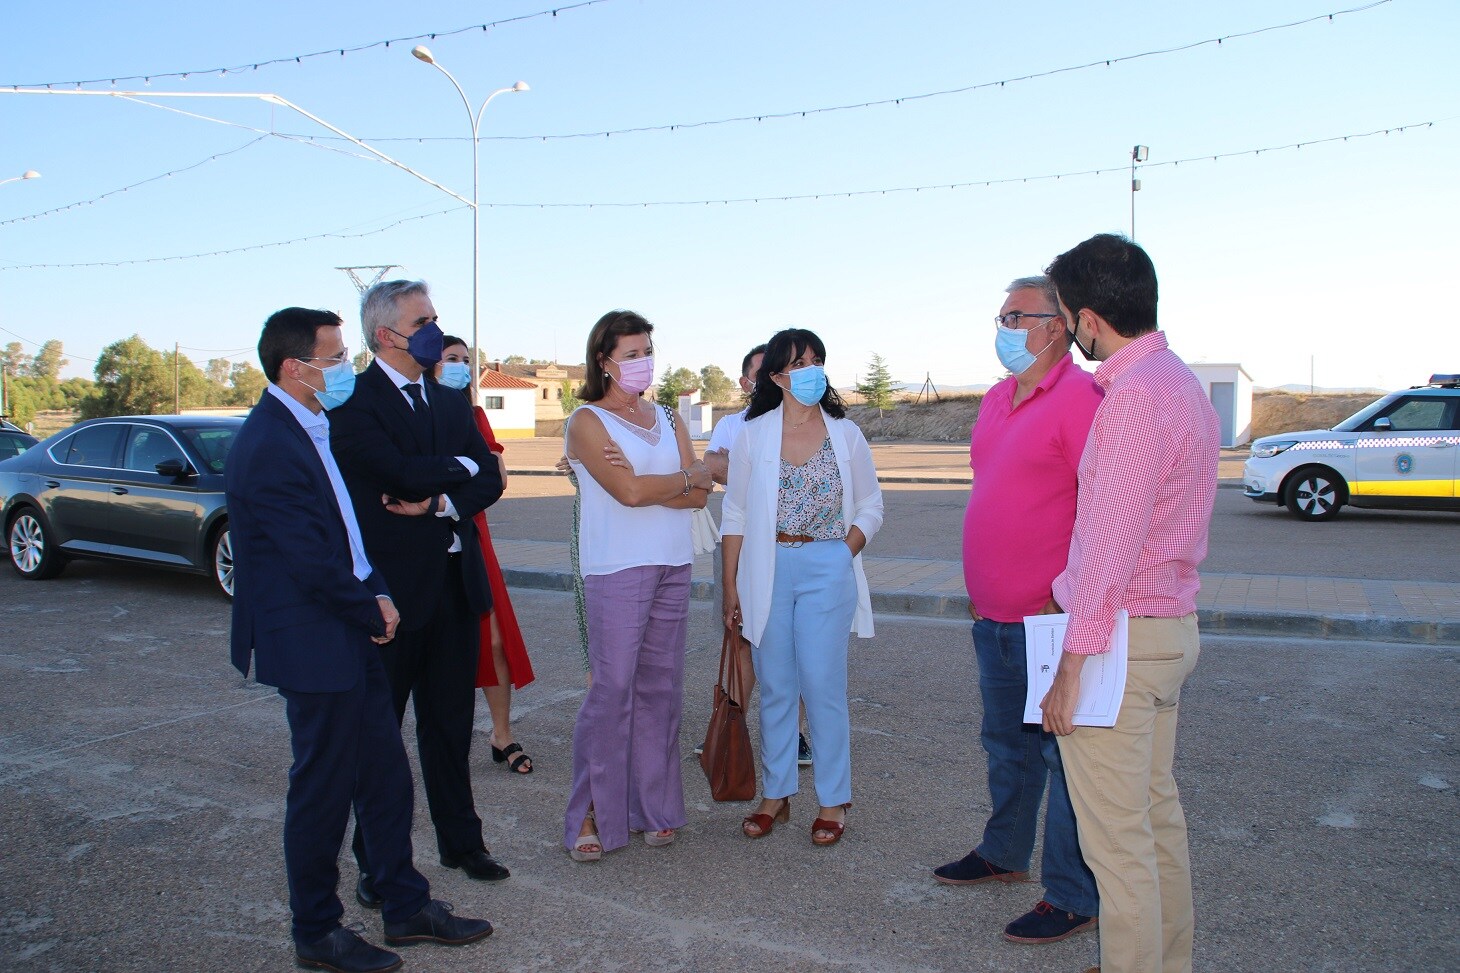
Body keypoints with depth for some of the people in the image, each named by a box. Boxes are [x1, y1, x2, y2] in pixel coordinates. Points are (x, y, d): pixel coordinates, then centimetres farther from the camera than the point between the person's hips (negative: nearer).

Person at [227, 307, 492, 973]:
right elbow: (313, 562, -22)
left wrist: (378, 594, 3)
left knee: (386, 778, 16)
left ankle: (406, 907, 30)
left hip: (350, 635, 10)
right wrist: (373, 611, -8)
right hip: (314, 647, -10)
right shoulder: (269, 446, -21)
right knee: (323, 792, 5)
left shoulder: (309, 427, 11)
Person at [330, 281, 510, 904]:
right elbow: (400, 472, -22)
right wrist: (459, 466, -4)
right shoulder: (353, 402, -8)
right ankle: (375, 864, 21)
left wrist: (441, 502, -13)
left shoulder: (450, 402, 13)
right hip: (389, 586, -6)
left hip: (454, 581, 6)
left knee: (451, 723, 15)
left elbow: (490, 479, 6)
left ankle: (461, 842, 28)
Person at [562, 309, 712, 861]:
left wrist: (649, 488, -11)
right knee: (612, 688, -6)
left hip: (672, 567, 6)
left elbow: (700, 494, 4)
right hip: (617, 570, -5)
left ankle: (652, 805, 18)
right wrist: (686, 477, -1)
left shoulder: (666, 419, 16)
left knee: (660, 688, 8)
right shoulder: (587, 421, -1)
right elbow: (629, 491, -15)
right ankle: (592, 814, 6)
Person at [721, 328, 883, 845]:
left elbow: (870, 506, 11)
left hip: (827, 569, -1)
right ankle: (776, 794, 22)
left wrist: (844, 553, -4)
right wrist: (731, 587, 3)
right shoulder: (753, 435, 3)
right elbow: (735, 514, 6)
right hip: (766, 570, 1)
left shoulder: (845, 434, 4)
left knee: (823, 687, 0)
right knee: (775, 687, 8)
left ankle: (833, 801, 13)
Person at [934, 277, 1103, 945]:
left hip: (1050, 616, -9)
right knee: (1007, 742, 22)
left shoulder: (1079, 396, -14)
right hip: (993, 615, 9)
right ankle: (1005, 853, 39)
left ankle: (1073, 895, 14)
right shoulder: (997, 400, 14)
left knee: (1063, 753, 2)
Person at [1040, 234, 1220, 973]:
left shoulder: (1133, 394, -19)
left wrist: (1074, 661, -18)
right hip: (1171, 627, 10)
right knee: (1158, 813, 20)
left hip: (1120, 635, -10)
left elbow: (1111, 544, -22)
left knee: (1115, 836, 0)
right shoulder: (1181, 381, 12)